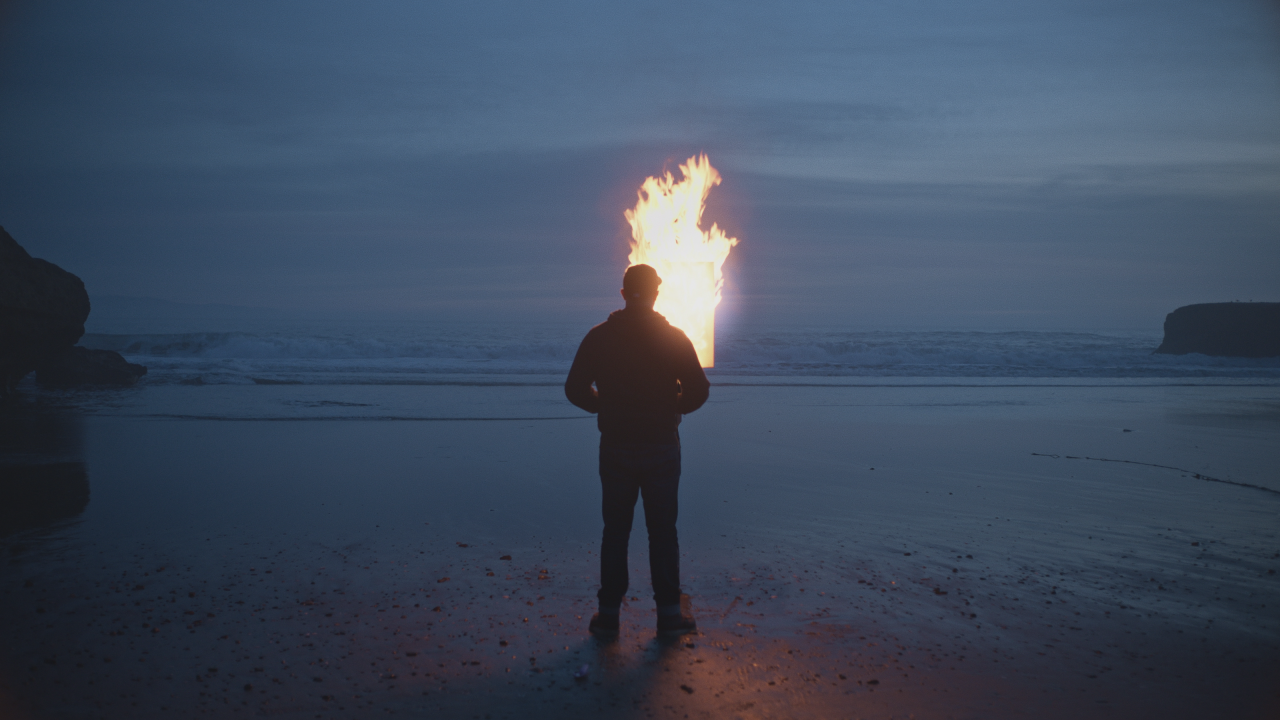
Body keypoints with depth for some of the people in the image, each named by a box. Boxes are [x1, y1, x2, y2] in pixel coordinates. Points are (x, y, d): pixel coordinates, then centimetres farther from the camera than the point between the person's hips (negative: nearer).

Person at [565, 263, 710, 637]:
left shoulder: (598, 337, -1)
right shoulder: (674, 337, -5)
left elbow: (575, 390, -1)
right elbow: (698, 390, -7)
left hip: (615, 448, 1)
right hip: (662, 448, -1)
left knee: (615, 530, 10)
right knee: (663, 530, 8)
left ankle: (608, 614, 11)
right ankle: (669, 613, 10)